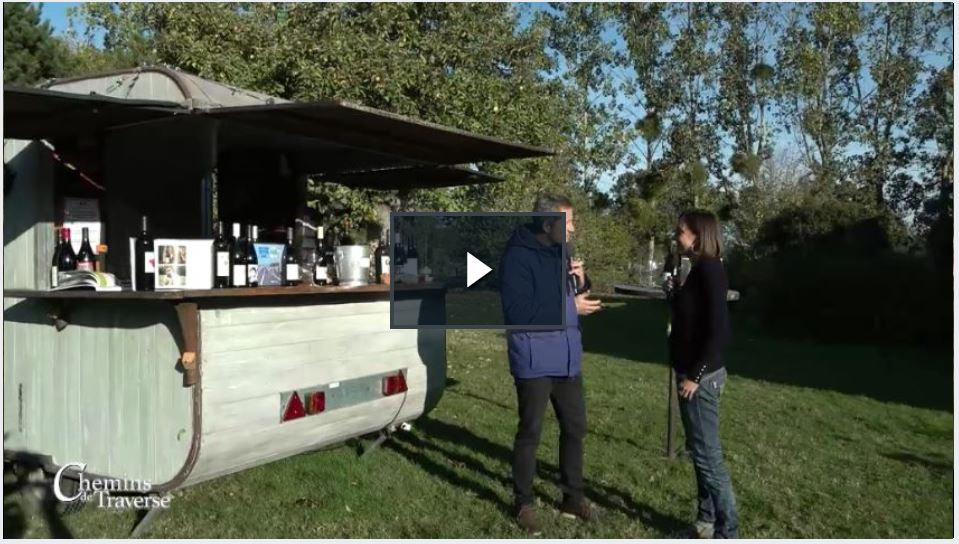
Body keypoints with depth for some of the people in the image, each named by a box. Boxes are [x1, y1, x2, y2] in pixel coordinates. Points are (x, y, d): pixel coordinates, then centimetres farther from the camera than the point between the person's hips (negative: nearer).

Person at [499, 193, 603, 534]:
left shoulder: (561, 253, 11)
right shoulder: (518, 256, -15)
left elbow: (577, 299, 20)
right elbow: (517, 311, -23)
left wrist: (580, 282, -3)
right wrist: (568, 306, -18)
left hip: (566, 358, 8)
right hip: (534, 360, -8)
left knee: (575, 428, 14)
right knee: (530, 432, 4)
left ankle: (573, 498, 30)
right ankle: (524, 503, 21)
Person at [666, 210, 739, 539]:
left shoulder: (709, 269, -17)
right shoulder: (700, 270, 12)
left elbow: (718, 331, -22)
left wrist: (695, 375, -20)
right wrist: (674, 294, 8)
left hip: (702, 376, -10)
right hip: (694, 373, 10)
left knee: (707, 454, -3)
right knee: (700, 451, 16)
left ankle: (727, 533, 8)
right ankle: (707, 523, 27)